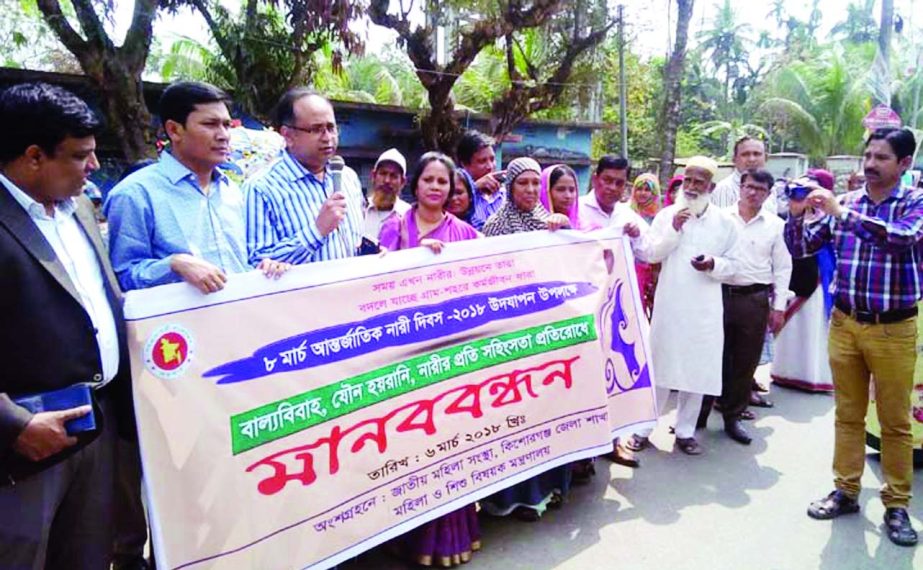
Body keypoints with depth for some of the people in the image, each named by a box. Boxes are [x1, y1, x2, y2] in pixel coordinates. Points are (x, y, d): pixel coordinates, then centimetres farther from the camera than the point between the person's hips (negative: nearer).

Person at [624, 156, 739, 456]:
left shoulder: (725, 222, 2)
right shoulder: (666, 215, 3)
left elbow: (732, 265, 5)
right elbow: (652, 254, -3)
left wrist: (713, 265, -16)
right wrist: (674, 228, -15)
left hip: (705, 309, 1)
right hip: (668, 304, 0)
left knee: (696, 369, 6)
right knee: (658, 365, 6)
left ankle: (685, 430, 21)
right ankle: (644, 426, 17)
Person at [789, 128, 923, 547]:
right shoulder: (843, 202, 4)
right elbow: (800, 249, 4)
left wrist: (841, 213, -30)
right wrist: (797, 213, -14)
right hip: (844, 323, 3)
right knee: (848, 415, 13)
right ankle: (845, 491, 25)